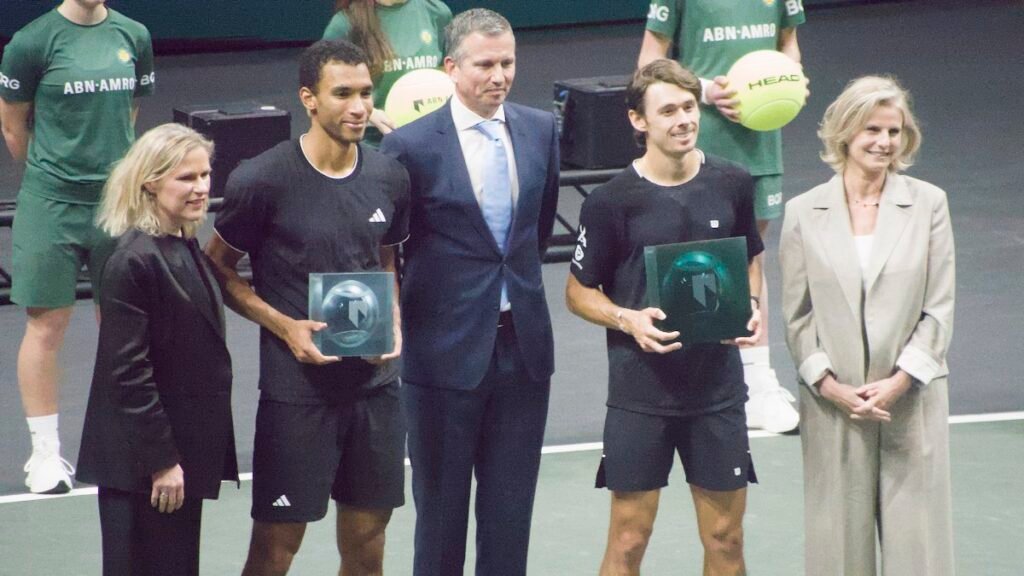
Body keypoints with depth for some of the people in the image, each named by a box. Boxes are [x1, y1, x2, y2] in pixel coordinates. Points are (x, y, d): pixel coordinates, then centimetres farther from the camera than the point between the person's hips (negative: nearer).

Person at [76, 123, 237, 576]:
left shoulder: (184, 248, 10)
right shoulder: (133, 262, -19)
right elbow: (128, 372, -21)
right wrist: (160, 460, -19)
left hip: (184, 447, 9)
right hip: (139, 462, -9)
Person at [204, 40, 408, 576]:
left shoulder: (389, 178, 3)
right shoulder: (262, 180, -12)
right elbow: (219, 269, -2)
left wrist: (393, 324, -1)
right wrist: (285, 326, -14)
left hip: (375, 384, 5)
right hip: (295, 389, -5)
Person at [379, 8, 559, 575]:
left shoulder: (540, 130, 3)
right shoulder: (410, 146, -11)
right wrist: (397, 324, 1)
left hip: (523, 342, 4)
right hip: (447, 349, -4)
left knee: (511, 507, 10)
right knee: (441, 506, 7)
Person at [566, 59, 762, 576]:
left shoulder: (732, 185, 1)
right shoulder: (612, 201, -9)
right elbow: (579, 293, 0)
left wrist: (751, 309, -3)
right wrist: (628, 320, -18)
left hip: (719, 384, 3)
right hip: (640, 392, -3)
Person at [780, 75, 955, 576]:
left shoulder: (928, 205, 2)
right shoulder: (804, 213, 3)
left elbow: (939, 308, 1)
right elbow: (796, 315, 4)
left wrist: (901, 380, -10)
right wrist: (828, 384, -9)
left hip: (912, 401, 0)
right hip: (833, 404, 0)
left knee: (916, 536, 1)